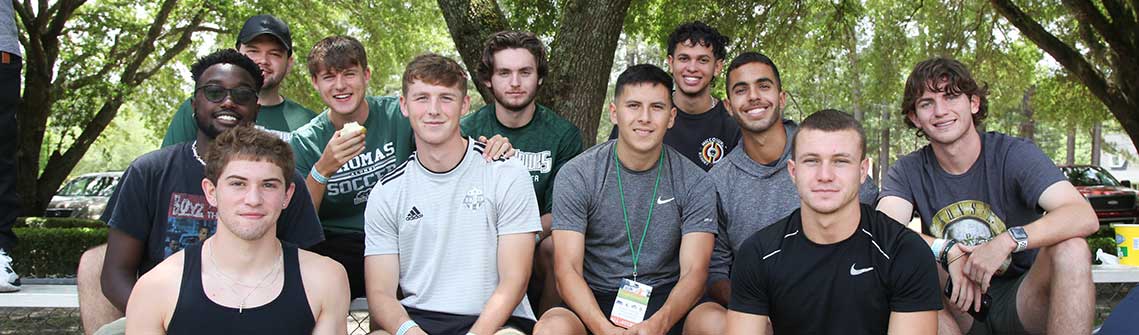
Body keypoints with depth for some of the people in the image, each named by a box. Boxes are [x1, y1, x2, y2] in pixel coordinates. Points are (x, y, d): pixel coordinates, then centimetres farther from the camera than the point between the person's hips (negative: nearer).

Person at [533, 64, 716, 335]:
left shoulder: (694, 183, 0)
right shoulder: (575, 176, -3)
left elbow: (694, 271, -7)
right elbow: (568, 269, -9)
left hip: (666, 303, 1)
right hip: (594, 302, 0)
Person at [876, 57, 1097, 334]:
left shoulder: (1014, 155, -8)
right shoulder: (908, 172, -1)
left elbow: (1084, 217, -23)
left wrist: (1007, 241, -36)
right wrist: (947, 250, -33)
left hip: (1021, 302, -1)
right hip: (958, 304, 1)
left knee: (1071, 250, -29)